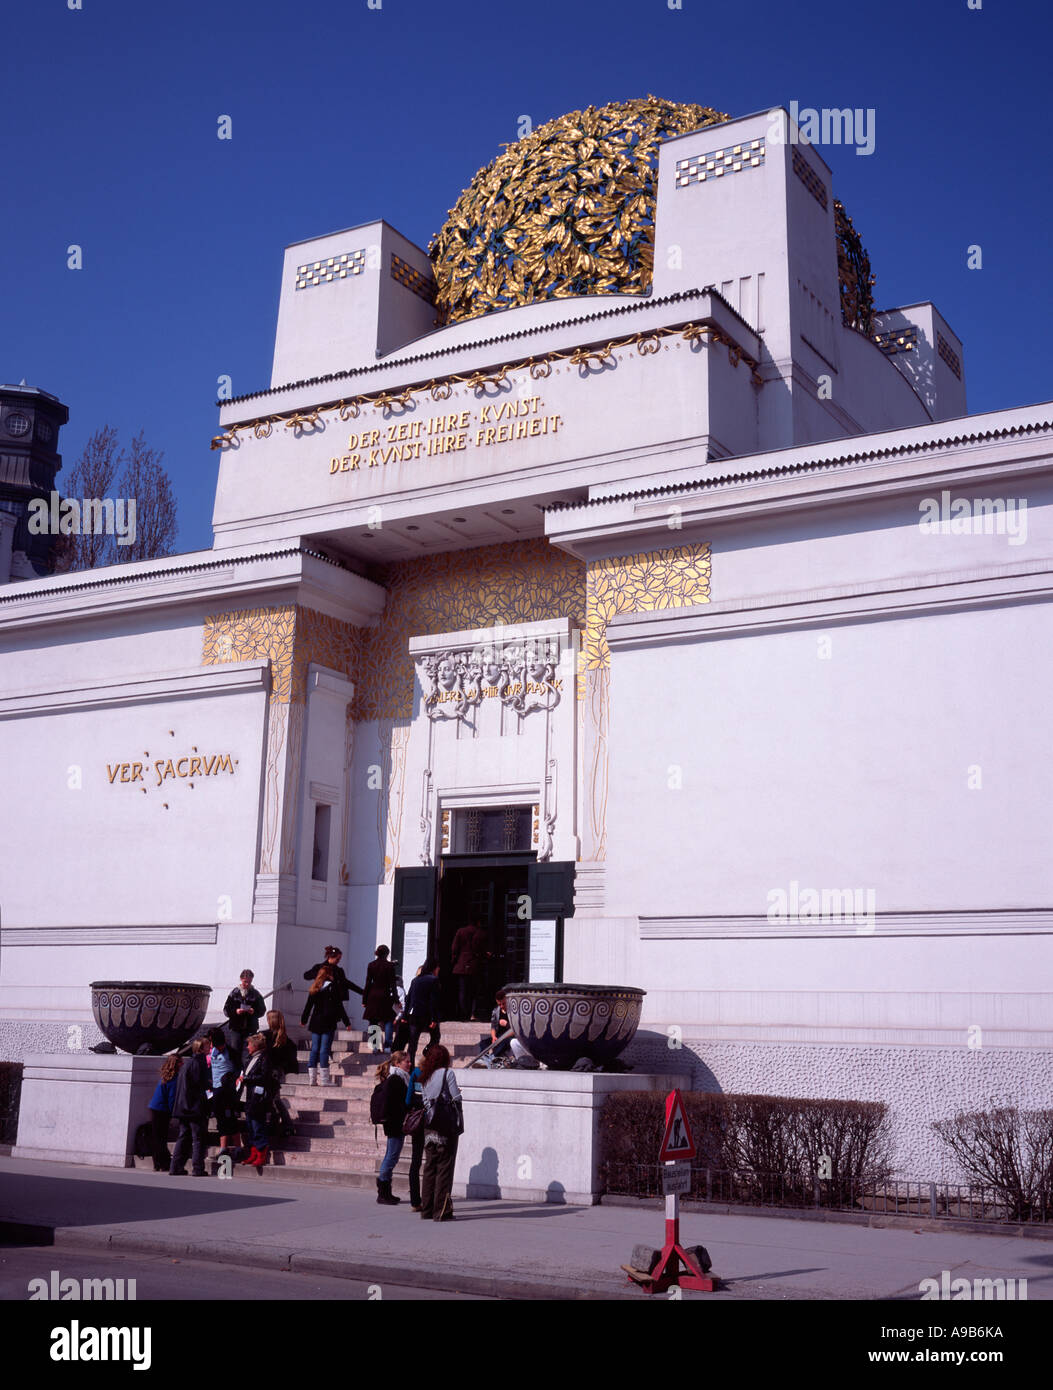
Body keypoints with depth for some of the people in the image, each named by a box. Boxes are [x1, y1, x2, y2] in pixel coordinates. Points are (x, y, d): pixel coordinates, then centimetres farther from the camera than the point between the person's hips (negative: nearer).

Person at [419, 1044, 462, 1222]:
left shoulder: (424, 1077, 10)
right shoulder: (447, 1073, -8)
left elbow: (424, 1100, 11)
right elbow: (456, 1098, -10)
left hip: (429, 1126, 6)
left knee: (429, 1167, 12)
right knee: (444, 1167, -2)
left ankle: (426, 1209, 15)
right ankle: (441, 1211, -3)